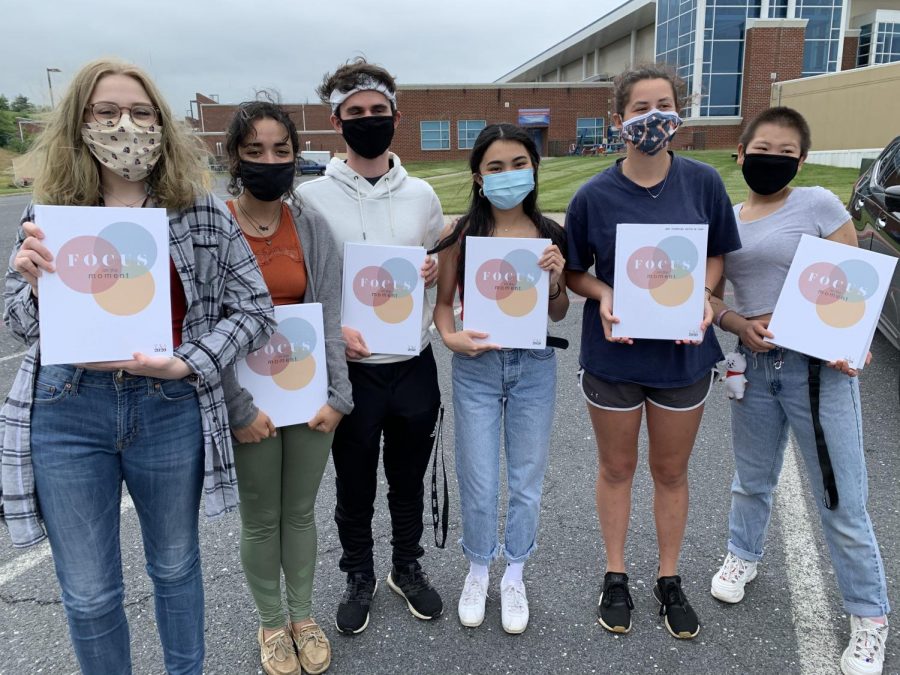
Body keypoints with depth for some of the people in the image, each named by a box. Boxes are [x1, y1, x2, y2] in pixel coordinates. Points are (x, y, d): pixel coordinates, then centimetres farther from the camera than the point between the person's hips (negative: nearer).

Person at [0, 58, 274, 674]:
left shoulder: (200, 209, -2)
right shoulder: (51, 213, 2)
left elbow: (254, 307, -3)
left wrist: (186, 364, -15)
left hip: (170, 409, 0)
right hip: (67, 411, 1)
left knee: (175, 565, 20)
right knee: (88, 593, 13)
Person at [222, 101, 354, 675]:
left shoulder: (313, 228, 0)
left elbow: (330, 317, -1)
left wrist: (337, 395, -8)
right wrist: (239, 407, -14)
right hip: (248, 399, -2)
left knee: (301, 511, 16)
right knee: (260, 518, 13)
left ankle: (303, 614, 37)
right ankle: (272, 623, 35)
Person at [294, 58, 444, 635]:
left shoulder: (421, 195, 5)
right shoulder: (312, 197, -4)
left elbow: (442, 265, 15)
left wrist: (435, 270, -9)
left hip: (414, 363, 2)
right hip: (350, 366, -2)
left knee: (409, 479, 18)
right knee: (355, 483, 14)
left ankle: (408, 567, 40)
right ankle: (359, 576, 37)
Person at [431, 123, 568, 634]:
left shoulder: (550, 235, -2)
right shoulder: (462, 234, -7)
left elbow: (559, 314, 5)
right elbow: (443, 301, 2)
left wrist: (555, 279, -14)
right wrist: (450, 336, -18)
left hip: (534, 366, 2)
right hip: (477, 366, -1)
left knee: (527, 479, 14)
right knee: (479, 482, 9)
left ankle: (515, 575, 37)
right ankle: (478, 571, 36)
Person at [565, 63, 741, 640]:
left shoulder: (703, 182, -6)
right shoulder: (595, 196, -9)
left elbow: (717, 254, 5)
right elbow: (574, 272, 2)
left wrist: (702, 300, -15)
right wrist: (603, 295, -19)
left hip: (683, 351, 1)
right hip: (614, 354, -1)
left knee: (672, 470, 16)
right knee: (617, 468, 15)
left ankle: (670, 579, 37)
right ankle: (616, 576, 36)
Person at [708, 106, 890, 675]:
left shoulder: (819, 204, -4)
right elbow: (711, 295, 10)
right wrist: (738, 324, -10)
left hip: (819, 367, -4)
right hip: (754, 366, 4)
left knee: (841, 500, 3)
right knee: (753, 478, 21)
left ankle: (869, 615, 23)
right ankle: (744, 555, 47)